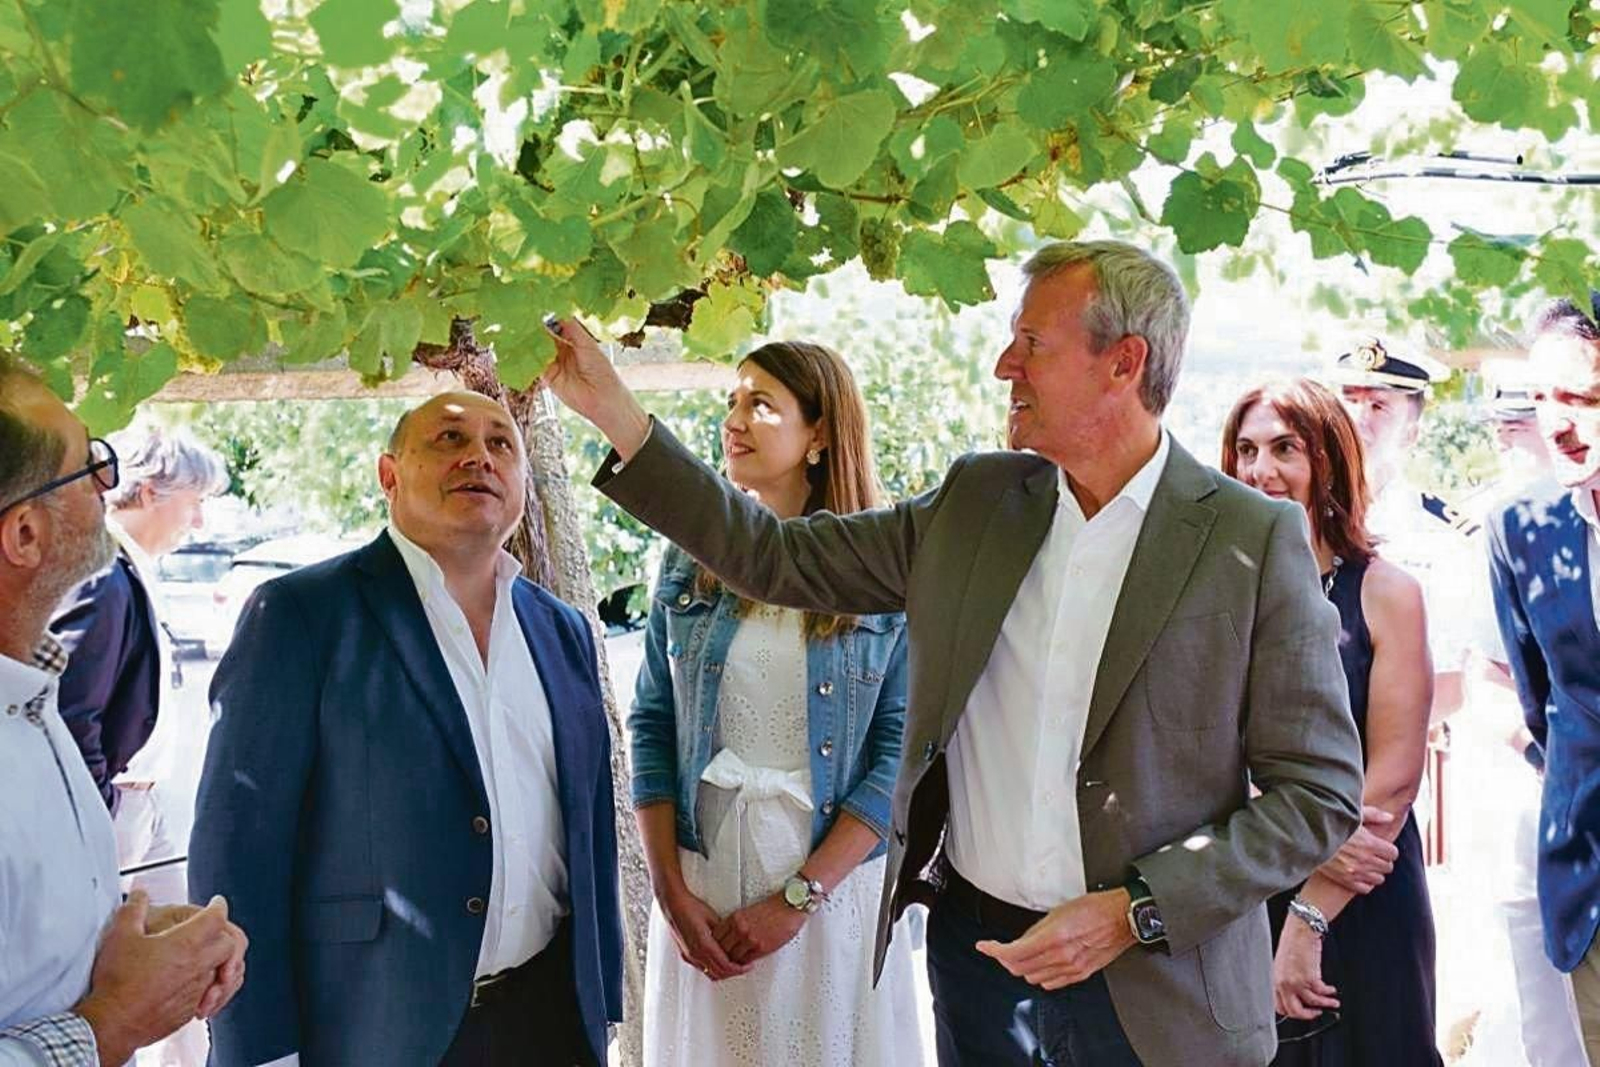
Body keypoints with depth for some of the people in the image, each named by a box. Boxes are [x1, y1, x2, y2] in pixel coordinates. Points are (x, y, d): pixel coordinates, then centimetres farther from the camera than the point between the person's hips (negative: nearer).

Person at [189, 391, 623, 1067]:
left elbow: (591, 835, 12)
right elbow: (240, 846, -10)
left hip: (551, 1012, 5)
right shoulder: (301, 614, -7)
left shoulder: (563, 631, 9)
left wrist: (602, 1007, 12)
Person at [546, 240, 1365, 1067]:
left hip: (1150, 986, -3)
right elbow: (778, 558, 4)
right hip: (972, 945, 4)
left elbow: (1321, 791, -8)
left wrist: (1133, 913, -16)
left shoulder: (1254, 540, -10)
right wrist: (615, 413, -1)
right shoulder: (976, 501, 2)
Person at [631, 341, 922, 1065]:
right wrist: (672, 890, -6)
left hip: (834, 878, -2)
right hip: (699, 875, 3)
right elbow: (652, 726, 2)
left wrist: (798, 898, -14)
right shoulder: (692, 559, 3)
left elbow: (900, 750, -9)